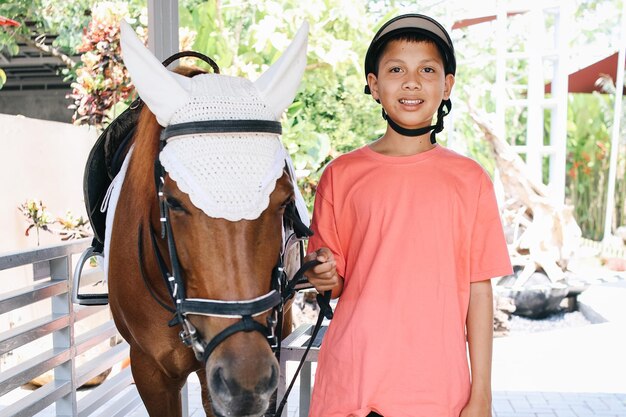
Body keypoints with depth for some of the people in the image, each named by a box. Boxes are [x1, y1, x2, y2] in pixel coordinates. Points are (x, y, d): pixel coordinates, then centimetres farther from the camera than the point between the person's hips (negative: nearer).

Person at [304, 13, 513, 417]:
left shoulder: (470, 180, -1)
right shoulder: (341, 175, 0)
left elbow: (479, 290, 0)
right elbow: (334, 283, 7)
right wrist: (324, 275, -15)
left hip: (439, 385, 0)